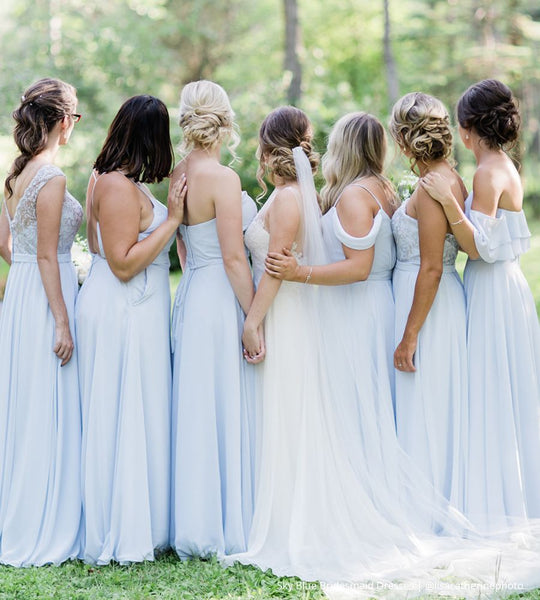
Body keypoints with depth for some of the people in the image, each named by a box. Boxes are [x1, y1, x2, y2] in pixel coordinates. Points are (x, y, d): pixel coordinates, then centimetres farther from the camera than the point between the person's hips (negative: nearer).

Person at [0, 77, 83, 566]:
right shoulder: (52, 178, -16)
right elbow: (47, 256, -18)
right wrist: (62, 322, -16)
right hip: (46, 301, -9)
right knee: (49, 415, -2)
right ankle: (45, 535, 6)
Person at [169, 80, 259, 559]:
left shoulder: (177, 175, 8)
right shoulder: (223, 178, -15)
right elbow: (233, 257, -17)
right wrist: (255, 318, -13)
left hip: (190, 298, 8)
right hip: (223, 301, -8)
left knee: (196, 411, 12)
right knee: (228, 412, 0)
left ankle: (194, 524, 19)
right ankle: (229, 526, 8)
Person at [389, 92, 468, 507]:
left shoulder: (431, 188, -19)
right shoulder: (452, 180, 9)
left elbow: (431, 269, -21)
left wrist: (409, 336, -19)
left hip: (428, 304, -10)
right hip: (443, 301, 10)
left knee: (423, 410, -1)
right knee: (438, 407, 15)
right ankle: (446, 501, 24)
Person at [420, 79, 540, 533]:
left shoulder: (489, 173, -17)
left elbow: (479, 246, -21)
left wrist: (448, 201, -27)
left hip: (493, 290, -9)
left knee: (491, 393, -2)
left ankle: (494, 499, 6)